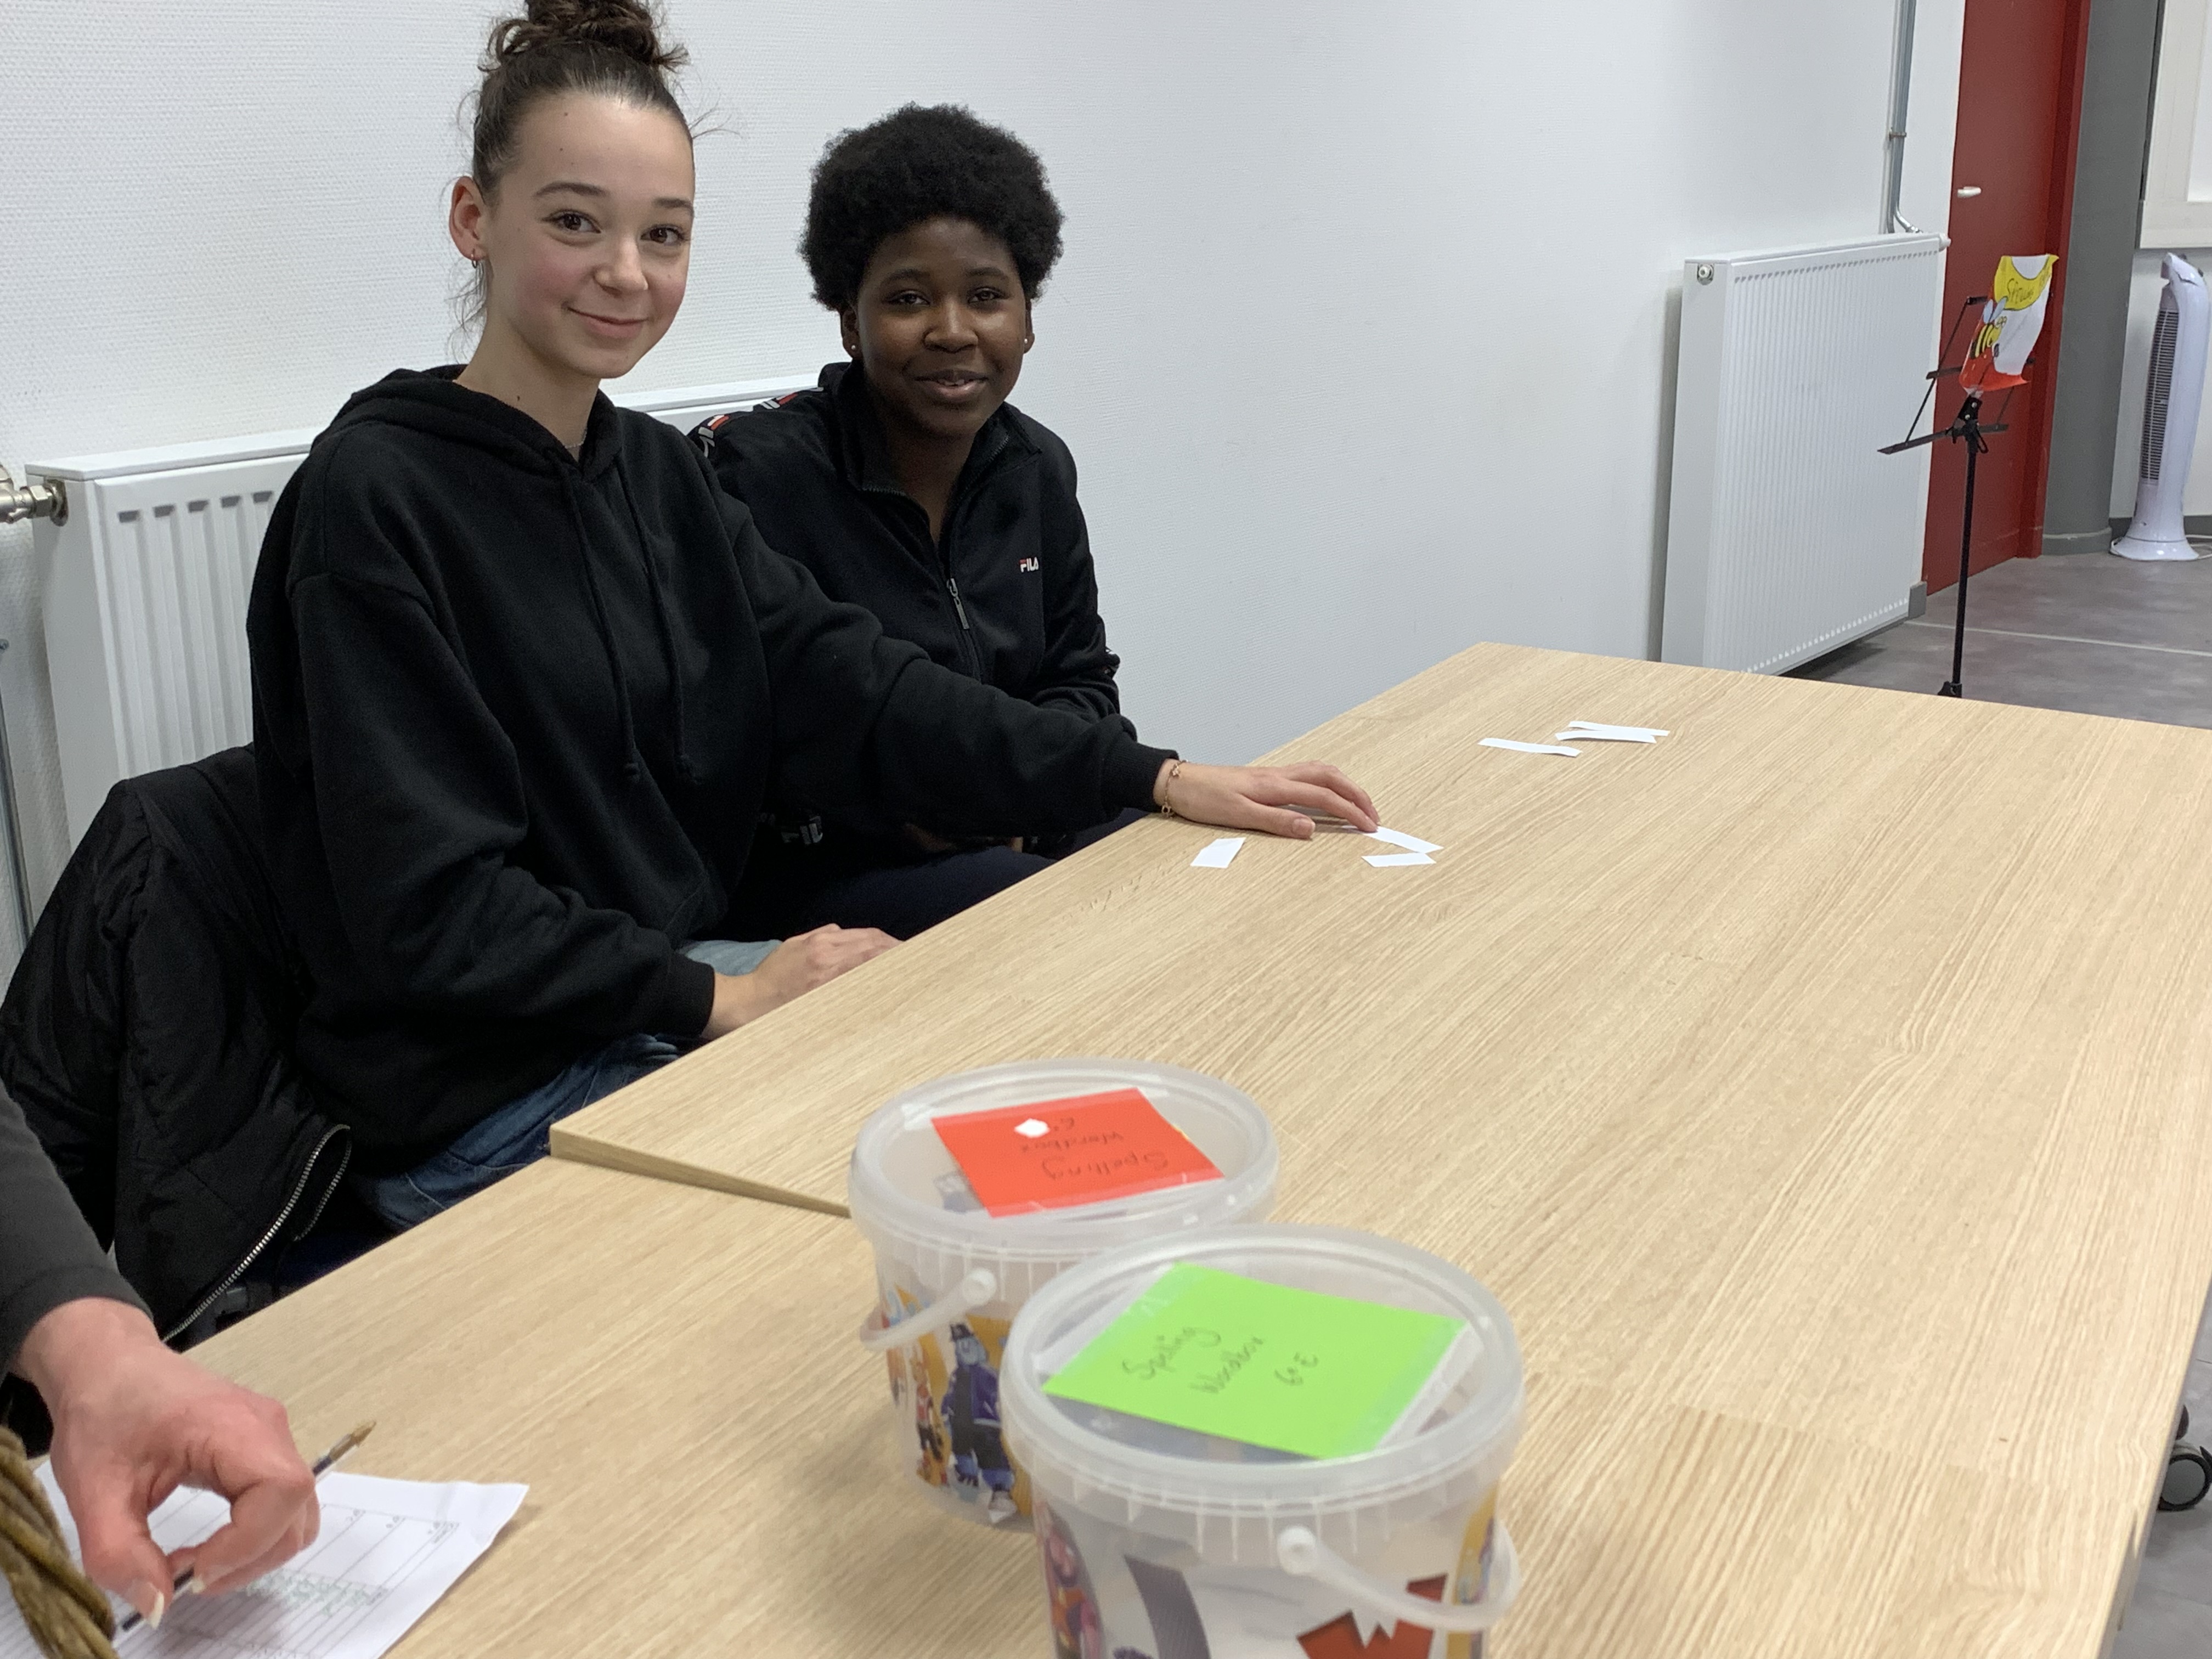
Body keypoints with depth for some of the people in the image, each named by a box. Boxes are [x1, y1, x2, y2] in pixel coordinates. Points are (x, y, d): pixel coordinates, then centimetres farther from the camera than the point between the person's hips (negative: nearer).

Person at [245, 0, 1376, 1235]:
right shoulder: (375, 502, -15)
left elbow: (856, 689, 1)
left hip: (680, 988, 8)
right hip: (482, 1103, -7)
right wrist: (722, 997, -22)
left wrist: (1162, 779, -5)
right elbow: (427, 911, -18)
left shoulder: (658, 474, 8)